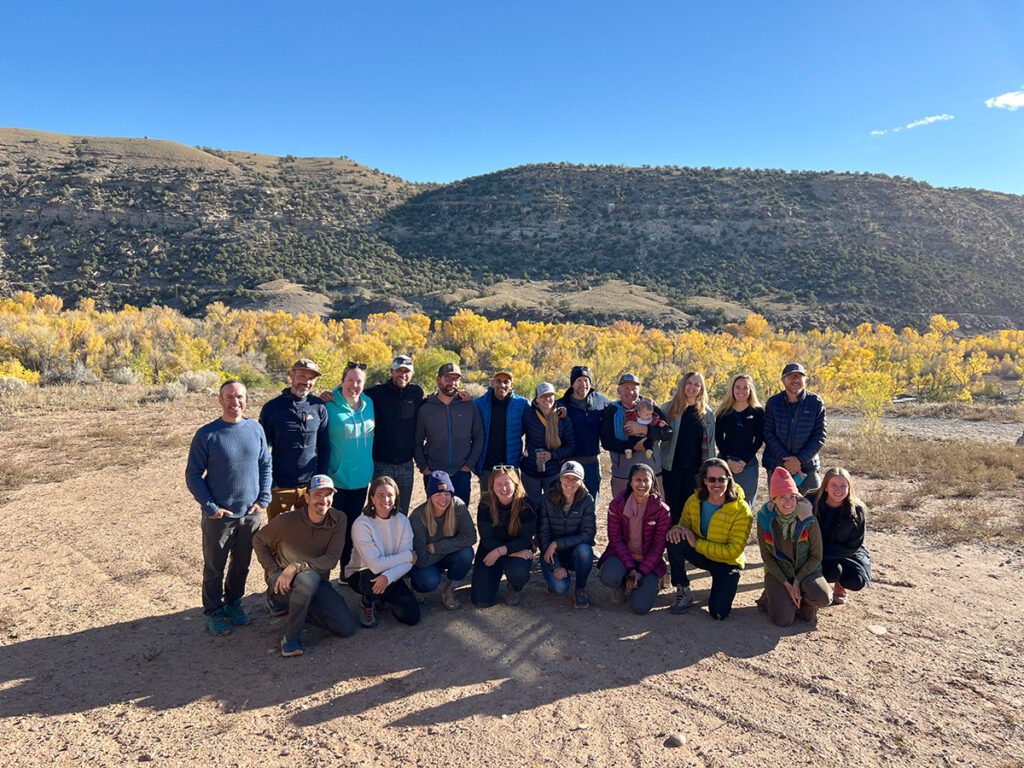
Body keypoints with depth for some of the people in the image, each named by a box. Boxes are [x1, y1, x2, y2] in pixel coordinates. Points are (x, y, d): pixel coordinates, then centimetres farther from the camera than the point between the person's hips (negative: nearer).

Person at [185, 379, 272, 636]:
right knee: (214, 568, 11)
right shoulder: (207, 434, -10)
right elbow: (193, 474, -6)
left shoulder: (256, 429, -1)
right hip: (219, 516, -3)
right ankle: (214, 612, 28)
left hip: (251, 514, 3)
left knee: (242, 565, 17)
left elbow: (265, 465, 7)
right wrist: (210, 507, -11)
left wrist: (263, 499, -1)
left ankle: (233, 604, 37)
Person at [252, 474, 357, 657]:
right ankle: (291, 637, -19)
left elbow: (331, 560, -15)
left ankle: (291, 605, 11)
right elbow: (258, 541, 0)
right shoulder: (287, 521, -16)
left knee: (347, 628, -9)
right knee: (310, 576, -39)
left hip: (318, 583, 4)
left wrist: (296, 567, -27)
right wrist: (274, 572, -11)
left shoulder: (338, 520, -10)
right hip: (283, 582, -4)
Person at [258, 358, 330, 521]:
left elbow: (325, 446, 5)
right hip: (279, 488, -1)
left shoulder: (319, 407, -1)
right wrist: (269, 483, -6)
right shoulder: (272, 407, -5)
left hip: (310, 487, 2)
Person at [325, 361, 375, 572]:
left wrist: (371, 469, 16)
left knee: (353, 527, 16)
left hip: (361, 478, 5)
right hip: (336, 478, -5)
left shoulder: (368, 404, 4)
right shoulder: (329, 405, -12)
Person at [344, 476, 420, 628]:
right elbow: (376, 565, -30)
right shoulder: (361, 524, -23)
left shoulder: (402, 521, -10)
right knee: (375, 581, -38)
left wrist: (388, 576, -35)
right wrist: (410, 555, -22)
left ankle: (381, 598, 21)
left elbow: (408, 562, -16)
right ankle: (366, 603, 0)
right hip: (361, 575, -4)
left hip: (391, 575, 4)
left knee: (412, 617, -9)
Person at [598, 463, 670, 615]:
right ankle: (621, 585, 6)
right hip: (622, 555, 1)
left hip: (649, 560, 0)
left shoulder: (661, 509, -9)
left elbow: (659, 545, -7)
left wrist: (641, 572, -16)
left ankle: (651, 582, 16)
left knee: (640, 607, -19)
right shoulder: (617, 505, -7)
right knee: (608, 577, -34)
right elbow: (615, 538, -8)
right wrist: (630, 568, -18)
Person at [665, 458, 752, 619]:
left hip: (727, 563, -3)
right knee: (674, 541, -27)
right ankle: (683, 592, -8)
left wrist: (697, 543, -26)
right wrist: (677, 528, -23)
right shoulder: (693, 501, -11)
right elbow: (684, 525, 4)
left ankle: (723, 589, 17)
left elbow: (734, 551, -22)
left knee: (718, 613, -20)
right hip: (701, 554, 3)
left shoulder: (741, 510, -22)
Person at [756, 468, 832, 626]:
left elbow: (816, 557, -7)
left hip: (805, 570, 1)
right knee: (783, 620, -19)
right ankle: (774, 597, 14)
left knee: (823, 599, -30)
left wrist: (797, 581, -15)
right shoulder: (765, 519, -14)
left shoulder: (808, 520, -16)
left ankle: (804, 602, 5)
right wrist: (786, 584, -13)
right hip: (777, 571, 0)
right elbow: (766, 555, -7)